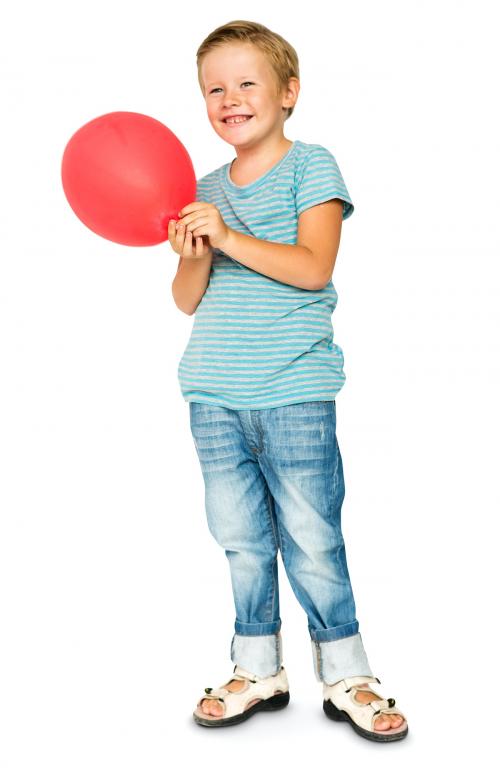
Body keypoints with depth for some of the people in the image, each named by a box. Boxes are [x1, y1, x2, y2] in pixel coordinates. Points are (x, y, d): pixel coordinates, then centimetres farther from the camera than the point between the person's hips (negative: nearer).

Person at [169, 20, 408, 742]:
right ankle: (258, 670, 27)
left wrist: (229, 237, -19)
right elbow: (188, 301, 11)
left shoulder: (311, 166, 0)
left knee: (312, 539, 1)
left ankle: (346, 675, 19)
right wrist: (194, 257, -10)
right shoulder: (207, 190, 13)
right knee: (241, 539, 11)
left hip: (293, 392, -4)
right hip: (214, 396, 5)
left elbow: (314, 267, -13)